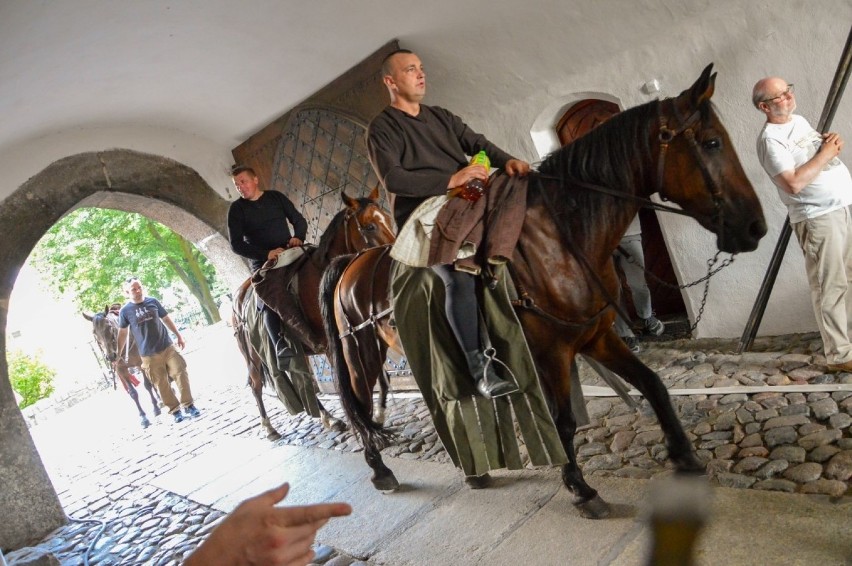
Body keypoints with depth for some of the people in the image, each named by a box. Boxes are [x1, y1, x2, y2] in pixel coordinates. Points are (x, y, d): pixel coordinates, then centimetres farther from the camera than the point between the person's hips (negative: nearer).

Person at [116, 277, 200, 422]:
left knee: (181, 373, -2)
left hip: (167, 347, 2)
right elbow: (122, 333, 4)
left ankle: (188, 405, 9)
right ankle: (175, 410, 15)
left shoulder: (153, 301, 1)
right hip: (149, 355, -2)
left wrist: (179, 336, 13)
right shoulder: (125, 311, -4)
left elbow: (166, 319, 10)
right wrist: (118, 354, 7)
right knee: (161, 384, 3)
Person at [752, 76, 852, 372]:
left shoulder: (799, 120, 13)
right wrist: (825, 154, -15)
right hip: (817, 218, -8)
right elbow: (794, 184, -24)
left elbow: (823, 149, 26)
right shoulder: (771, 138, -15)